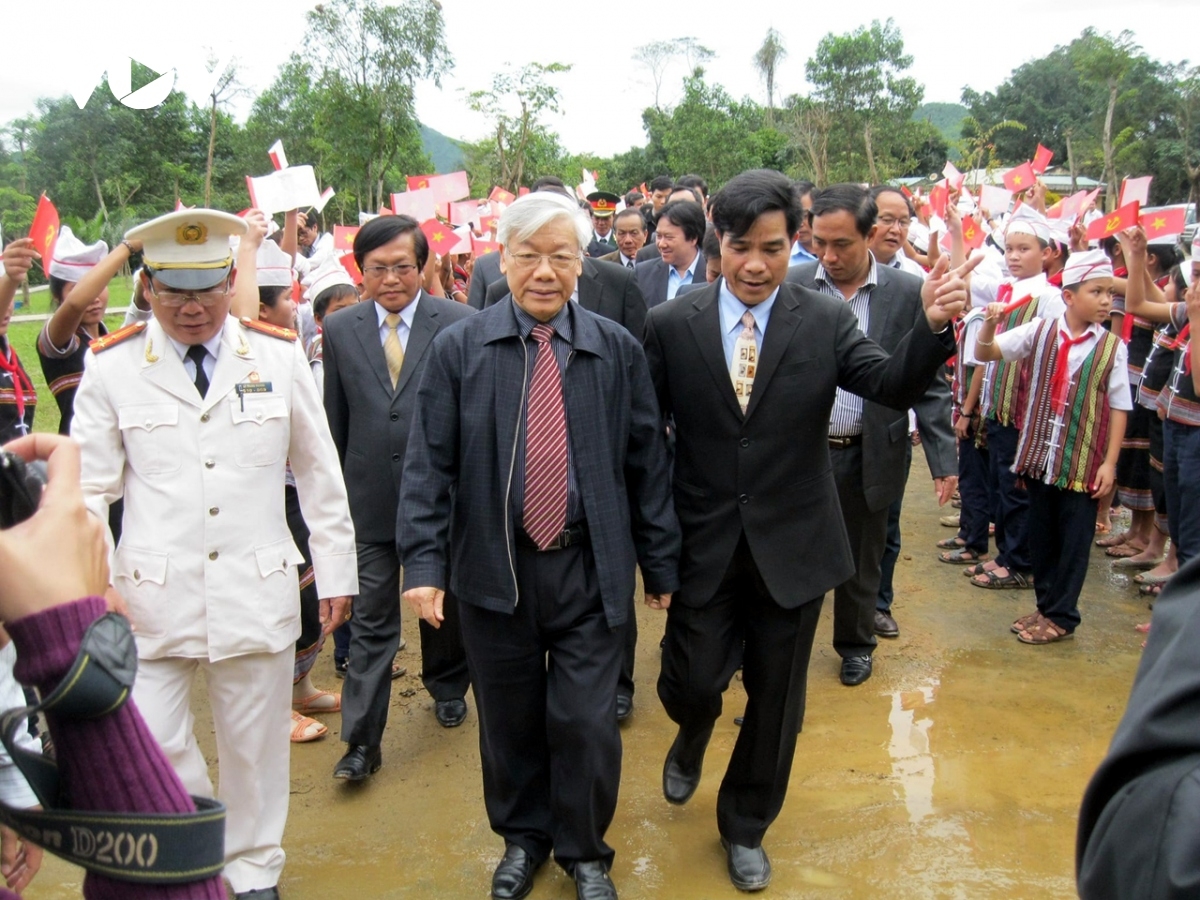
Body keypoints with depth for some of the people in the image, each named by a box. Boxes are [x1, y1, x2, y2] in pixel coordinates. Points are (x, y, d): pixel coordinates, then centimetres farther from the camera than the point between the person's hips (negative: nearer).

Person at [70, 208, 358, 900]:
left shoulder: (280, 357, 1)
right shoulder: (112, 368, -1)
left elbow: (320, 474, 6)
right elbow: (90, 487, 3)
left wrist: (336, 571, 7)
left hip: (257, 590, 0)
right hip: (152, 596, 0)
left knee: (255, 744, 12)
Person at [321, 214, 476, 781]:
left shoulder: (460, 324, -7)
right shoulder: (339, 330, 1)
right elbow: (335, 421, 7)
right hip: (370, 496, 1)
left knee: (444, 603, 19)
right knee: (370, 621, 4)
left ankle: (447, 687, 44)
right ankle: (361, 741, 12)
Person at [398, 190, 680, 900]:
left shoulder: (619, 351, 0)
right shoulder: (458, 350, -1)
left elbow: (649, 464, 3)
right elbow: (429, 465, -2)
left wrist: (661, 562, 5)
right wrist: (425, 562, -10)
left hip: (591, 571, 0)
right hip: (494, 567, 1)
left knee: (587, 722, 4)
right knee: (509, 718, 15)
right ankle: (523, 837, 39)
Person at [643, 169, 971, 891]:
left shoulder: (827, 321, -4)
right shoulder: (670, 325, -5)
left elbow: (893, 387, -15)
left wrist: (933, 327, -34)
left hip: (792, 548, 1)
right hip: (703, 547, -1)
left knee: (775, 702, 14)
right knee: (693, 682, 5)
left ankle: (746, 826, 40)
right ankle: (692, 739, 45)